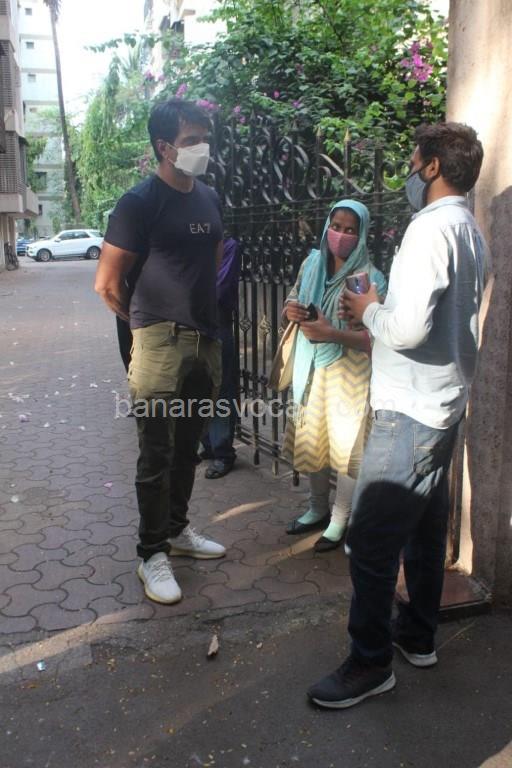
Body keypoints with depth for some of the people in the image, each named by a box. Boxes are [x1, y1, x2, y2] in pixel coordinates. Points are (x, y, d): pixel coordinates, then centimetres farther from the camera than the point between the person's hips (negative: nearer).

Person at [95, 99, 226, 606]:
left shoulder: (208, 198, 10)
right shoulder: (139, 203, -11)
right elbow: (107, 283, -9)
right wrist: (146, 322, 3)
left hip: (205, 340, 7)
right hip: (160, 343, -6)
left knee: (187, 446, 16)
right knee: (157, 454, 1)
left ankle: (177, 530, 33)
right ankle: (152, 554, 15)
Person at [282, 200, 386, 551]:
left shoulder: (371, 279, -13)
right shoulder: (312, 263, 4)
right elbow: (293, 300, 16)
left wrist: (332, 333, -27)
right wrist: (291, 310, -7)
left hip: (348, 373, -5)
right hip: (311, 368, 6)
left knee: (347, 446, 2)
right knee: (312, 440, 15)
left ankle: (339, 522, 20)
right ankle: (318, 509, 36)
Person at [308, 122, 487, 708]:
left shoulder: (431, 227, -19)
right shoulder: (469, 230, 12)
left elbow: (407, 328, -28)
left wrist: (370, 310, -9)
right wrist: (380, 315, 12)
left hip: (410, 411, -10)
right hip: (444, 403, 10)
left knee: (370, 539, -2)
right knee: (424, 527, 19)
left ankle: (371, 663, 11)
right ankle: (419, 636, 35)